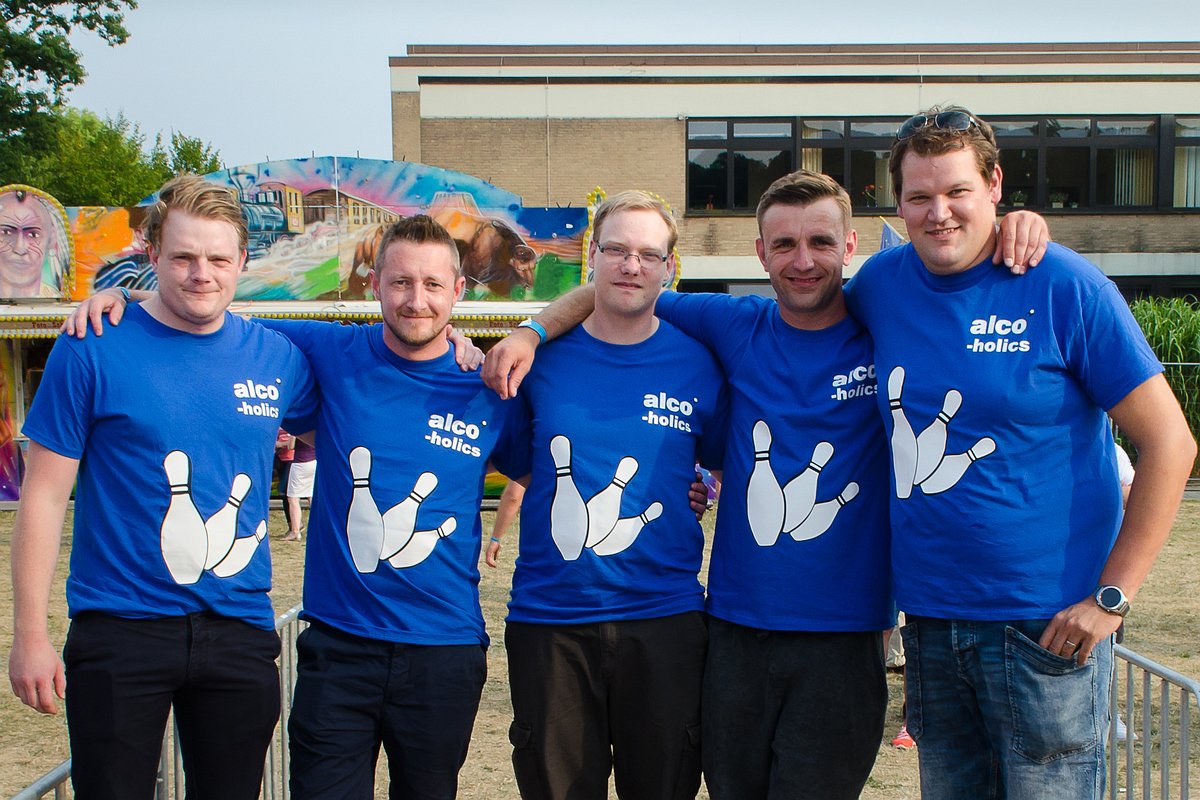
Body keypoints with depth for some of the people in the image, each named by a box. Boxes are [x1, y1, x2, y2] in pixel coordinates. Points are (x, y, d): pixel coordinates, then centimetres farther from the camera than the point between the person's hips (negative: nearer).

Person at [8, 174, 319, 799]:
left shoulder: (278, 357, 4)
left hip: (240, 631, 3)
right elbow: (45, 495, -4)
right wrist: (30, 634, -7)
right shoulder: (92, 351, -6)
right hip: (120, 634, -3)